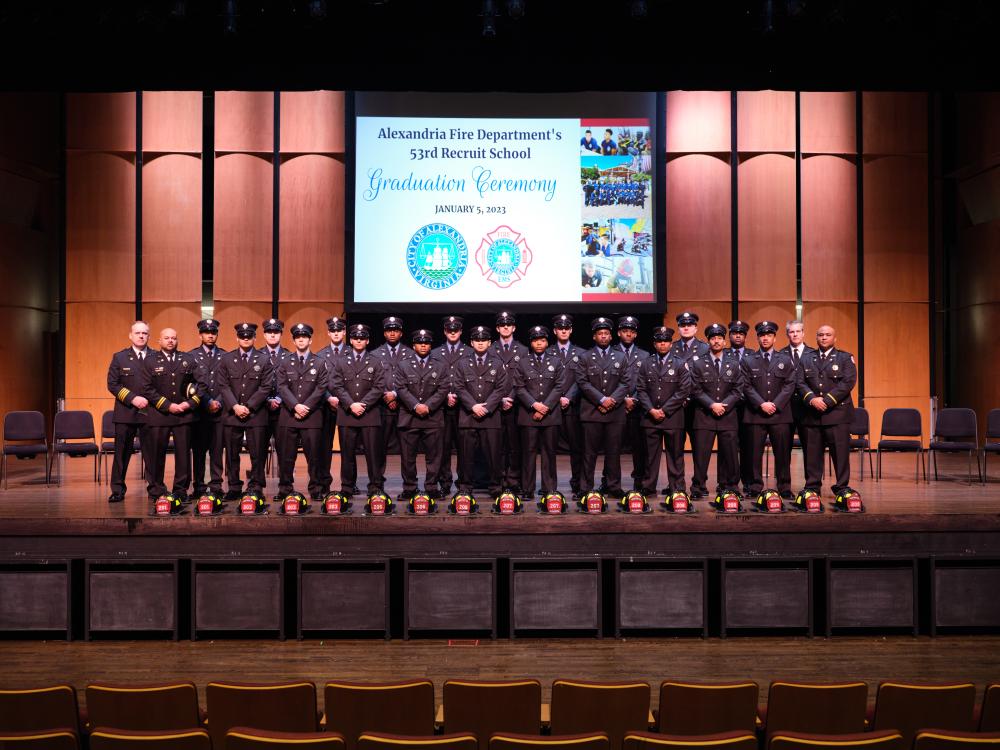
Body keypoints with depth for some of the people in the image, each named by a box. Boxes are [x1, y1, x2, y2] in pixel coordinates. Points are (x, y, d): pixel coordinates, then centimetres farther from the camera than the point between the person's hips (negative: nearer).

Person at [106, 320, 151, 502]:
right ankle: (118, 489, 12)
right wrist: (132, 398, -12)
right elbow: (112, 384, 0)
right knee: (122, 453, 4)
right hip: (125, 412, 0)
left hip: (150, 412, 0)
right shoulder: (119, 357, 6)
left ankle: (155, 488, 12)